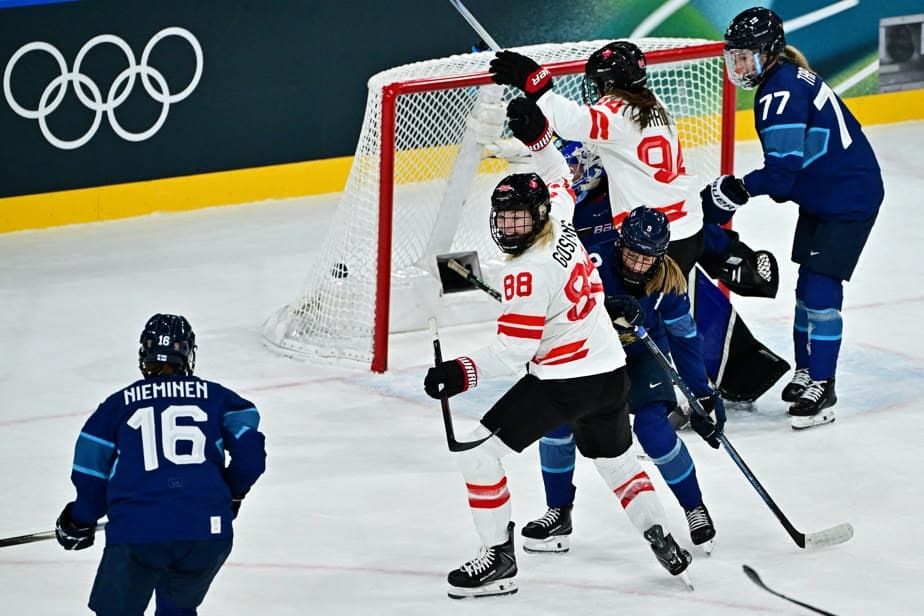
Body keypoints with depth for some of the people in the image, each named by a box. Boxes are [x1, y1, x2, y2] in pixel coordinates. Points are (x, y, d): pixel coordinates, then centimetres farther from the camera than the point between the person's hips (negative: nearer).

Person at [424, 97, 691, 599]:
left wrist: (464, 372, -32)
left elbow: (515, 349, -24)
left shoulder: (527, 271, -20)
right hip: (609, 372, 9)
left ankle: (498, 558, -3)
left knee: (479, 453, -4)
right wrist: (537, 135, 14)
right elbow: (557, 180, 25)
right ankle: (663, 542, 23)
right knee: (616, 460, 29)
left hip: (563, 382, -9)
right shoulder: (560, 224, 2)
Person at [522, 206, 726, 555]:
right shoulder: (596, 261, -27)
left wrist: (704, 395, -11)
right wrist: (609, 307, -52)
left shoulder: (668, 281, -21)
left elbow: (685, 340, -11)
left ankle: (695, 509, 1)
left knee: (652, 428, -19)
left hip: (642, 356, -1)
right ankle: (559, 512, 5)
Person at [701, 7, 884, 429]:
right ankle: (806, 372, 23)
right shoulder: (787, 79, 7)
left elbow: (782, 169, -28)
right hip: (821, 196, 11)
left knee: (821, 288, -10)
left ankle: (821, 386, -5)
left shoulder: (782, 93, -25)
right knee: (807, 284, 14)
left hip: (850, 199, -11)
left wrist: (735, 190, -17)